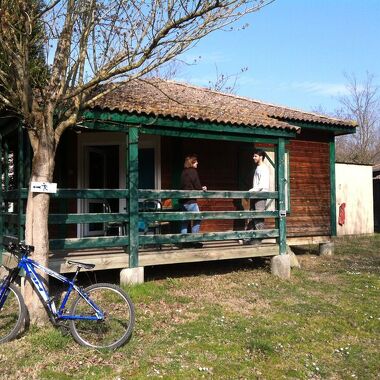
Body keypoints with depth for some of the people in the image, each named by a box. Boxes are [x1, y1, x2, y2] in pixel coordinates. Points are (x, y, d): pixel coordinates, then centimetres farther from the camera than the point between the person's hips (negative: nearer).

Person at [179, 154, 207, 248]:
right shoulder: (193, 171, -9)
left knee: (185, 221, 9)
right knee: (197, 220, 0)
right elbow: (197, 186, -11)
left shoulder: (184, 172, 13)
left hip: (183, 200, 8)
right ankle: (194, 241, -1)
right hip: (190, 200, -8)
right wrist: (203, 188, 10)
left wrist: (200, 188, 10)